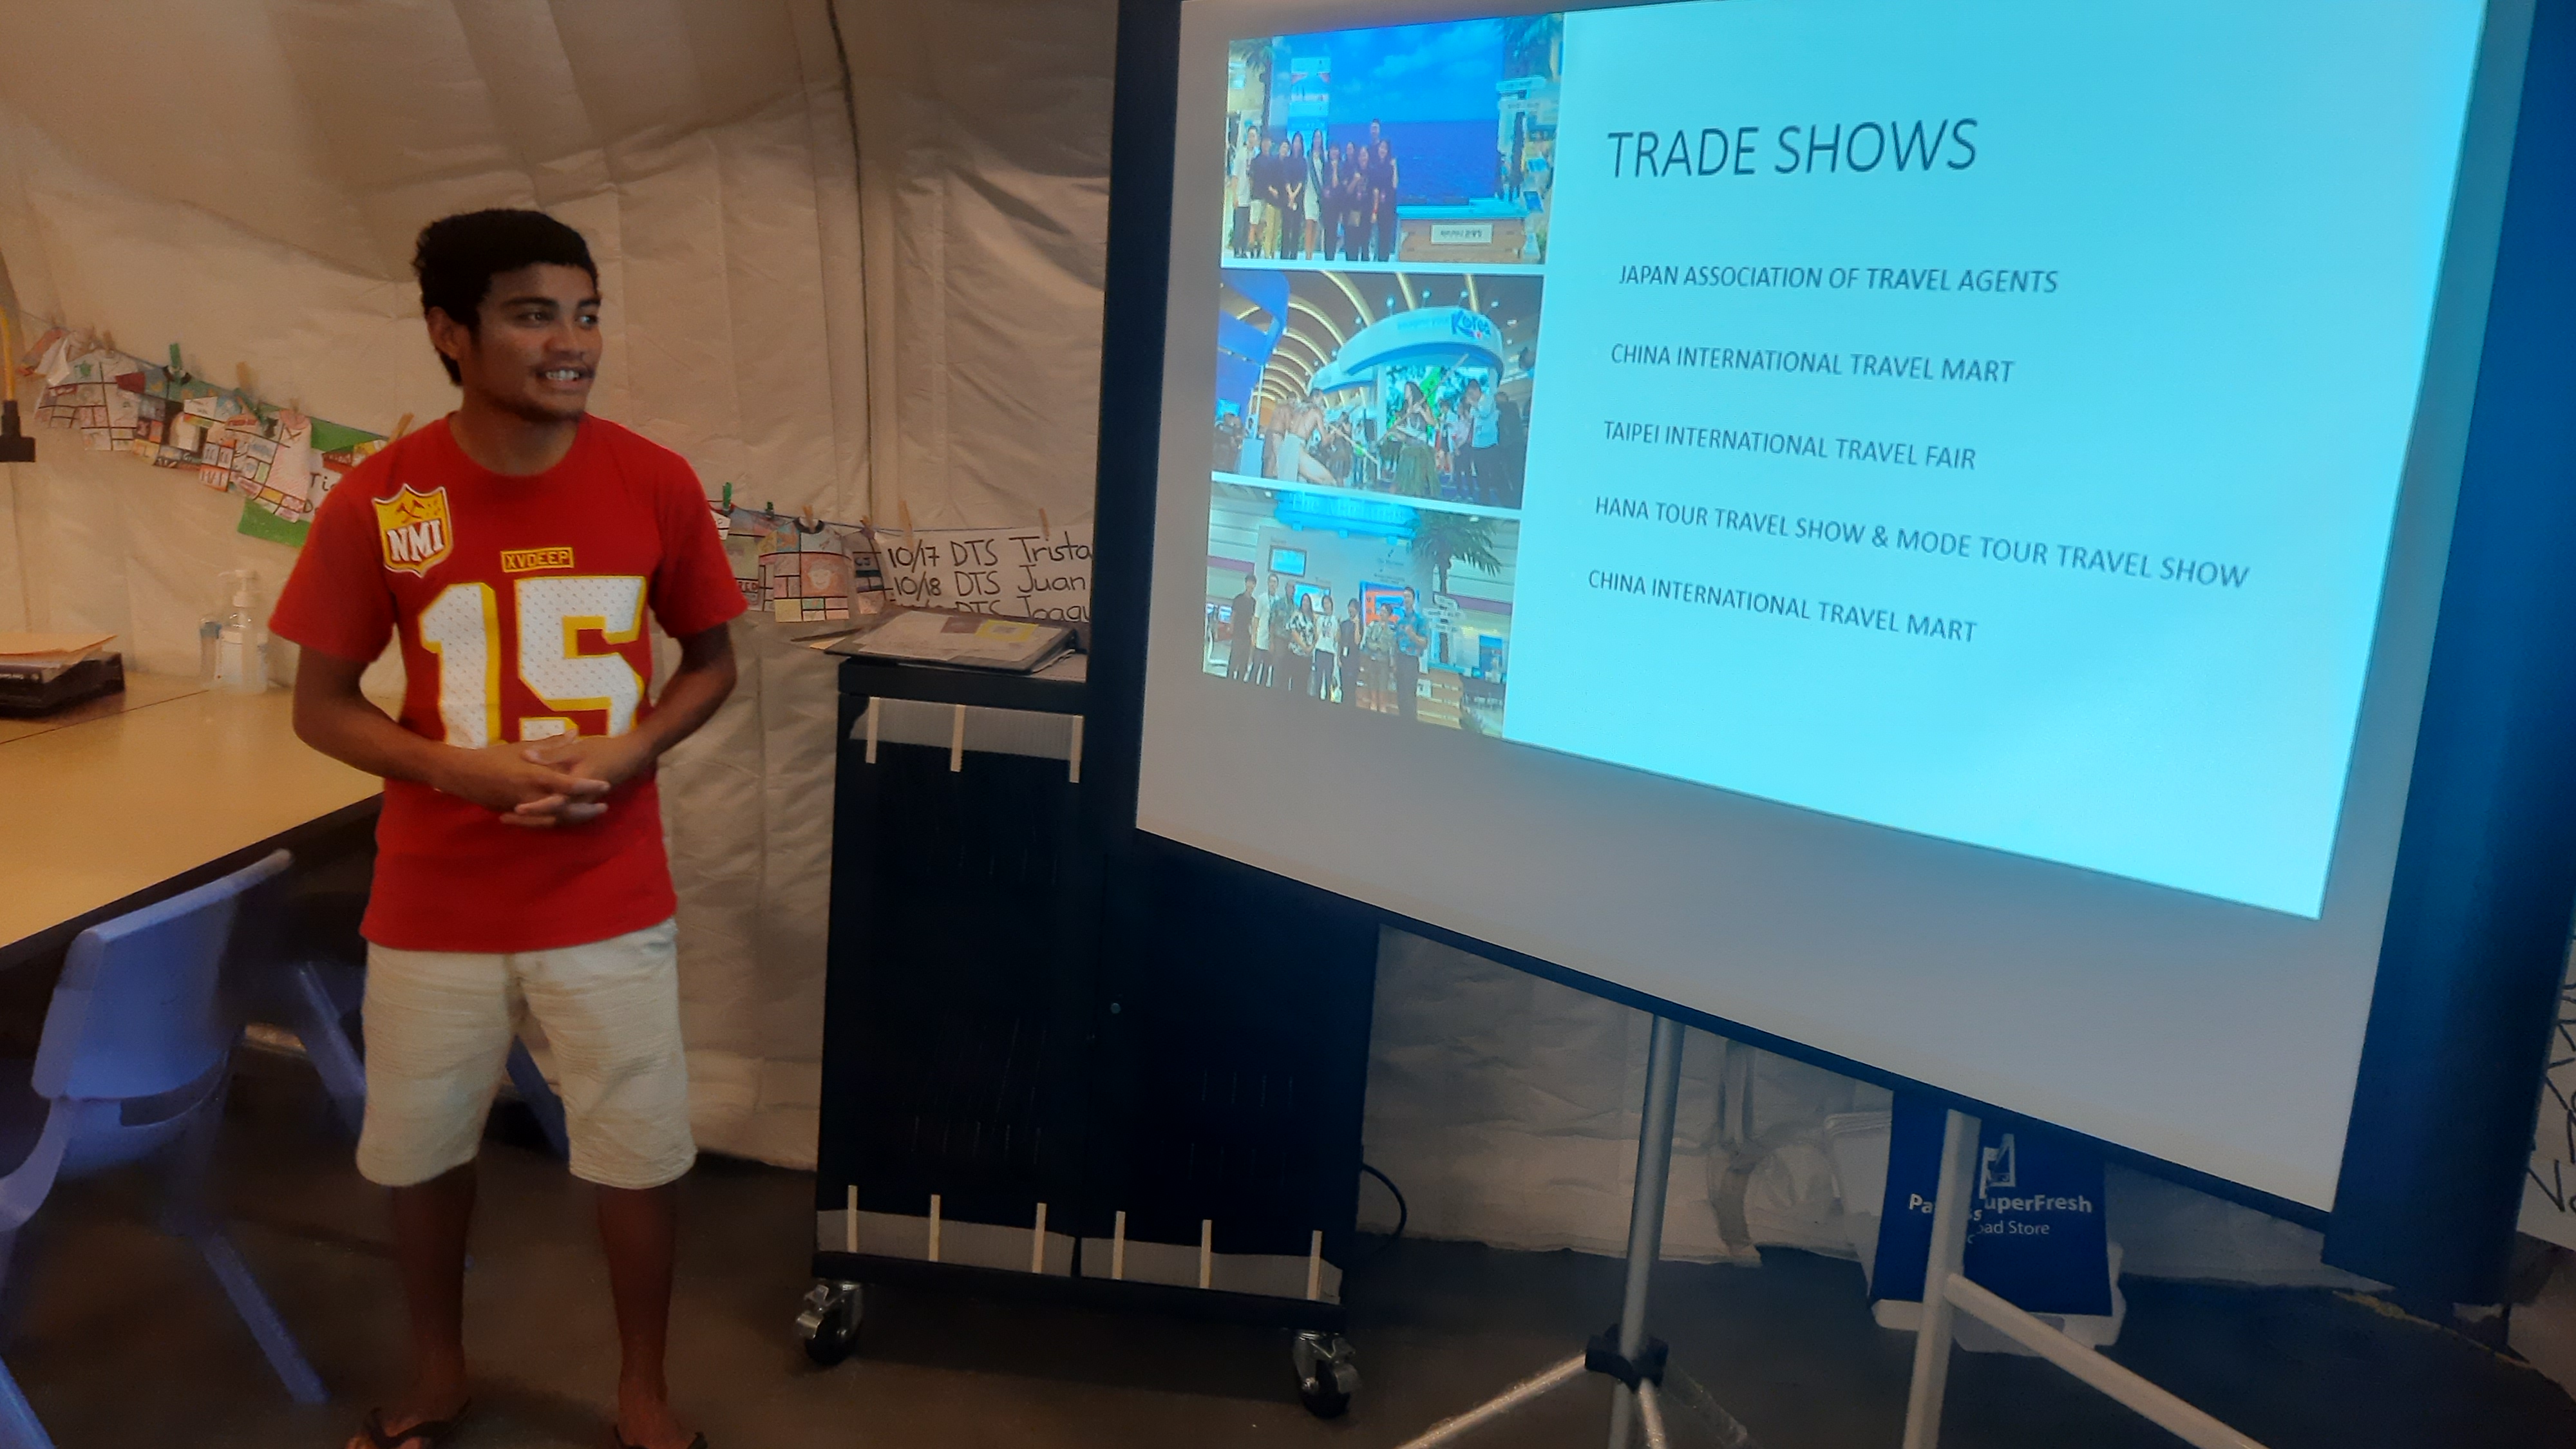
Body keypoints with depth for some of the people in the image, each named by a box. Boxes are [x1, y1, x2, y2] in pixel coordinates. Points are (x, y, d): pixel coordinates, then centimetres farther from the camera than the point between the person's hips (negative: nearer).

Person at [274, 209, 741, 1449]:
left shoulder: (655, 484, -8)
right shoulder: (378, 499, -9)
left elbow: (712, 664, 4)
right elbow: (320, 706, -1)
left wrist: (625, 753, -14)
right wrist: (461, 769, -18)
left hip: (611, 901, 0)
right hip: (436, 906, 1)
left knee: (636, 1159, 9)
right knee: (420, 1153, 18)